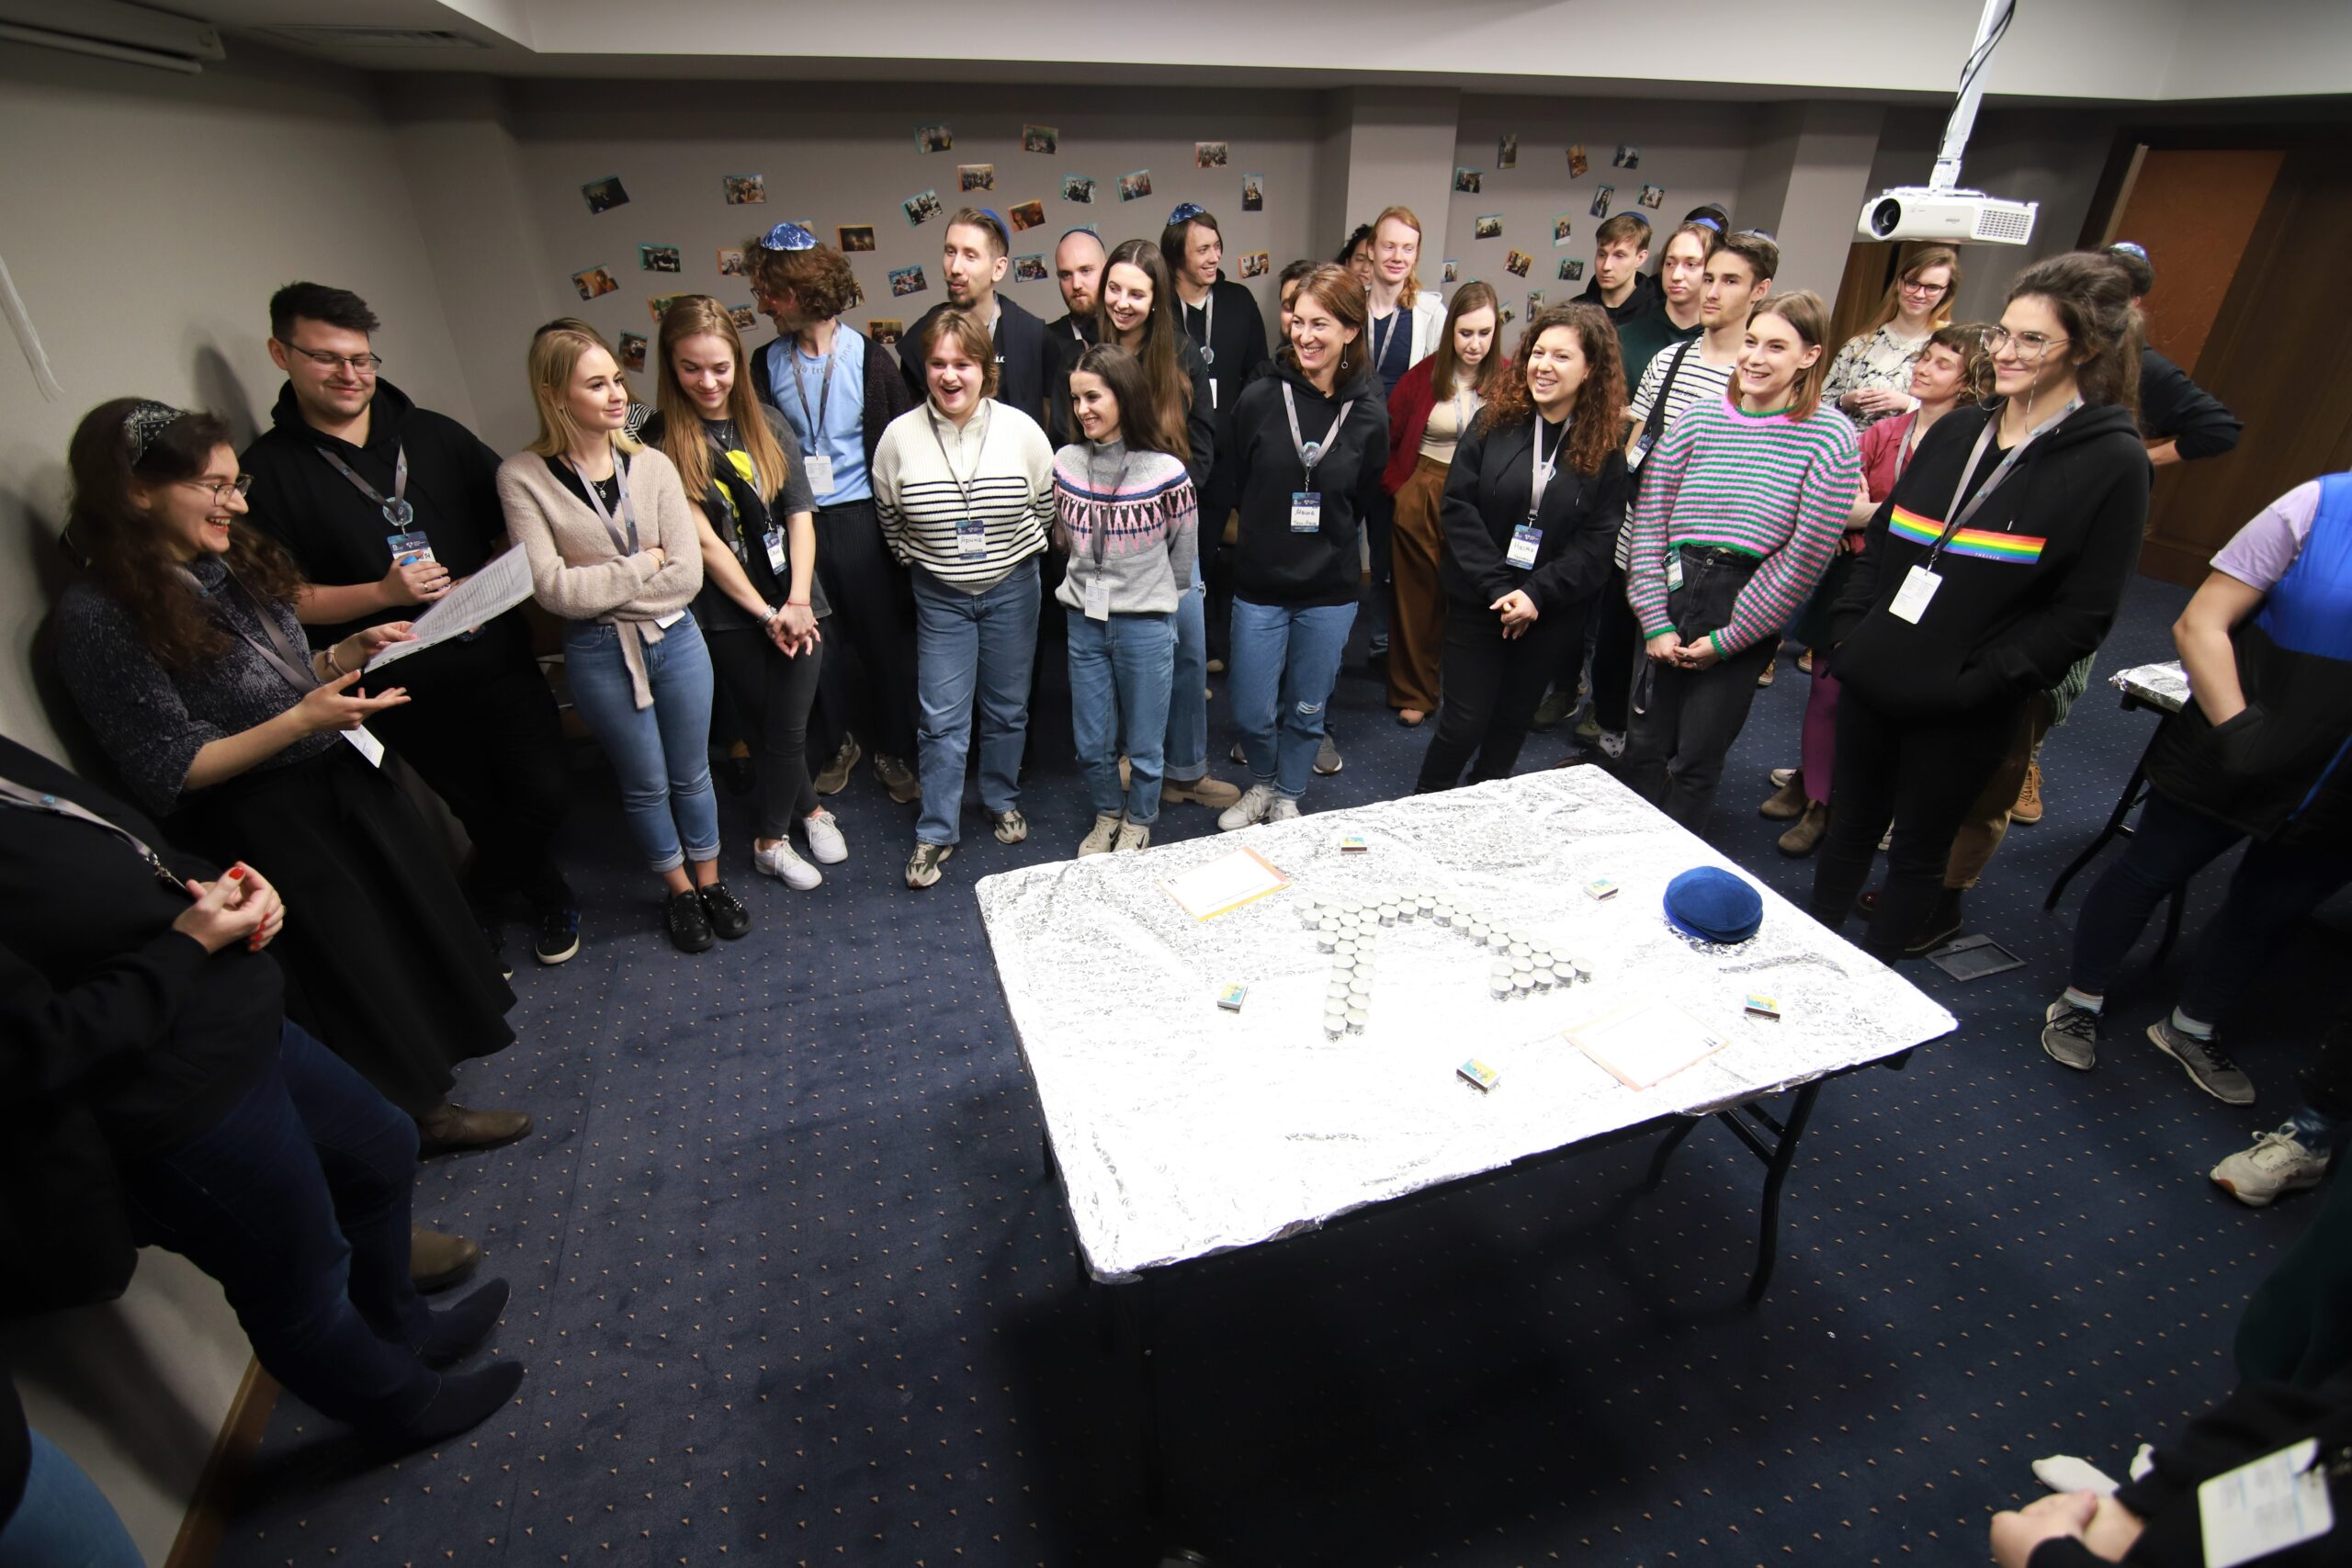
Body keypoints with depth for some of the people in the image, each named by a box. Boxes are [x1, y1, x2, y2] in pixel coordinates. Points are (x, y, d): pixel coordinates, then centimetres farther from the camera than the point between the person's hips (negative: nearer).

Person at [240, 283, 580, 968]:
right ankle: (547, 897, 37)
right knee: (483, 810, 11)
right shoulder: (269, 468, -2)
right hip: (404, 691, -2)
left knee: (545, 795, 3)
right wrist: (382, 593, -20)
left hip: (497, 659, 2)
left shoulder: (432, 434, 6)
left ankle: (485, 899, 31)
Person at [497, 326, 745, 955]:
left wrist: (600, 585, -13)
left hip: (675, 640, 2)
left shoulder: (652, 465, -5)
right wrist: (644, 563, -12)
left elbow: (687, 576, -11)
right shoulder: (524, 477, -10)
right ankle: (677, 890, 36)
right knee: (645, 785, 14)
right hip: (599, 655, -1)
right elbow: (553, 588, -15)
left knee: (692, 774, 15)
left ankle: (710, 882, 35)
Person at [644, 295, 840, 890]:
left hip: (796, 604, 2)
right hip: (728, 617, -2)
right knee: (771, 728, 7)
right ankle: (810, 808, 32)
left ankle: (770, 839, 25)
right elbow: (701, 540, -9)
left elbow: (800, 514, 0)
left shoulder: (768, 424, 4)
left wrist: (796, 602, -11)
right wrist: (765, 613, -10)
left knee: (787, 728, 3)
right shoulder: (662, 440, -5)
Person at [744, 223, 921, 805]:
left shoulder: (867, 357, -4)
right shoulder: (767, 364, 4)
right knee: (824, 637, 11)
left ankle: (894, 750, 20)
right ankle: (842, 740, 31)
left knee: (884, 635, 4)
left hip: (862, 517, -3)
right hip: (801, 520, 3)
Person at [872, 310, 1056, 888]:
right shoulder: (900, 436, -8)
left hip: (1012, 588, 1)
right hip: (939, 595, 0)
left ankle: (1002, 801, 35)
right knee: (942, 717, 0)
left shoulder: (1021, 430, -8)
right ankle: (936, 832, 13)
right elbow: (890, 518, 7)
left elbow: (1048, 506, 5)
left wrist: (1017, 553, 5)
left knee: (1007, 706, 13)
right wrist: (921, 559, 7)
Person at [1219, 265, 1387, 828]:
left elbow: (1362, 501, 10)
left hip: (1330, 590, 1)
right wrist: (1271, 532, 10)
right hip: (1259, 582, 0)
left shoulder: (1369, 415, -4)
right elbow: (1239, 484, 6)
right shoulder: (1258, 399, -6)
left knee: (1307, 709, 14)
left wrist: (1325, 542, 9)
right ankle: (1261, 783, 36)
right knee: (1251, 711, 4)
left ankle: (1288, 797, 38)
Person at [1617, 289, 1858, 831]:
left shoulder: (1831, 438, -4)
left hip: (1746, 620, -2)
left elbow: (1806, 556, -7)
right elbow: (1647, 523, 1)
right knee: (1645, 746, 9)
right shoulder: (1698, 419, 3)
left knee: (1697, 761, 5)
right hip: (1670, 598, 3)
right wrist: (1655, 622, -6)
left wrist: (1727, 638, -8)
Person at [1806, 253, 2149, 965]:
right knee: (1852, 823, 18)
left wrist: (1980, 681, -18)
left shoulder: (2112, 463, -8)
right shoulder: (1956, 431, 8)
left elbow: (2083, 614, -10)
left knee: (1918, 852, 11)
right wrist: (1849, 626, 3)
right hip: (1872, 682, 5)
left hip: (1959, 713, -5)